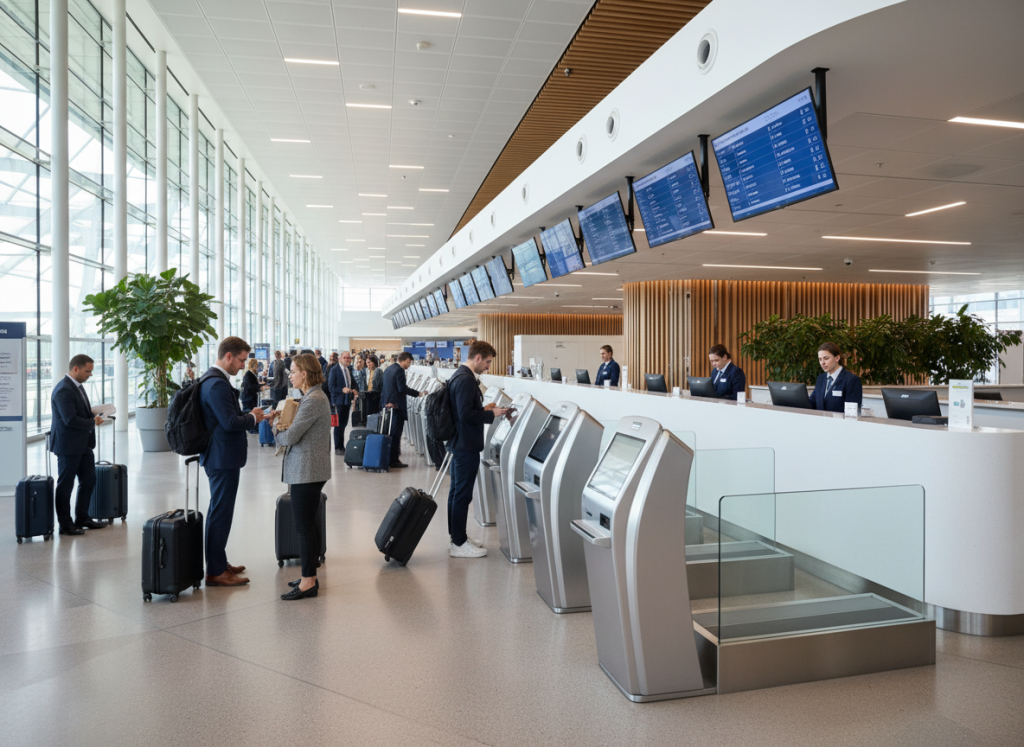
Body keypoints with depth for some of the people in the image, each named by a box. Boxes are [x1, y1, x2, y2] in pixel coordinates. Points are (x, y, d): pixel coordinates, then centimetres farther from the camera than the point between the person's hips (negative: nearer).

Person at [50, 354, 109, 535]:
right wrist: (93, 422, -14)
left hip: (83, 444, 10)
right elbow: (70, 419, -25)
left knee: (89, 480, 15)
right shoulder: (63, 390, -20)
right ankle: (65, 524, 12)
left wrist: (93, 413, 4)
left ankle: (82, 518, 27)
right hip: (68, 445, -10)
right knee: (65, 485, 2)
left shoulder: (77, 386, 12)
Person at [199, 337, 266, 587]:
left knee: (220, 512, 19)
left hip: (220, 455, 11)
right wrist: (253, 418, -8)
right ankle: (215, 571, 6)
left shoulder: (211, 379, 13)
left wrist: (249, 416, 8)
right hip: (223, 458, -11)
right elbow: (230, 422, -25)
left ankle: (219, 563, 31)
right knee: (220, 513, -3)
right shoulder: (217, 384, -21)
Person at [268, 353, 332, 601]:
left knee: (304, 526, -4)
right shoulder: (313, 397, 15)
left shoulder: (313, 401, -19)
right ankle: (310, 577, 24)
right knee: (308, 525, 15)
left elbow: (290, 437, -20)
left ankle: (308, 582, 4)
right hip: (308, 470, 11)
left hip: (307, 471, -11)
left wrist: (276, 431, -1)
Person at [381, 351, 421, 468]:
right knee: (396, 432, -4)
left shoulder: (388, 369, 13)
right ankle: (394, 460, -2)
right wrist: (417, 393, -18)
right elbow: (402, 388, -23)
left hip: (388, 404, 10)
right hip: (397, 405, -9)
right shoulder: (399, 370, -16)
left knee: (390, 431, 18)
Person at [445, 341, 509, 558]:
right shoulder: (466, 380, -21)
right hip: (466, 445, -11)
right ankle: (459, 544, 5)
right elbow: (466, 414, -26)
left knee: (456, 491, 17)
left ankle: (456, 535, 29)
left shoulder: (459, 375, 12)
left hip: (458, 443, 11)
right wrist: (491, 414, -15)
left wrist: (483, 409, 13)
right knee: (463, 494, -3)